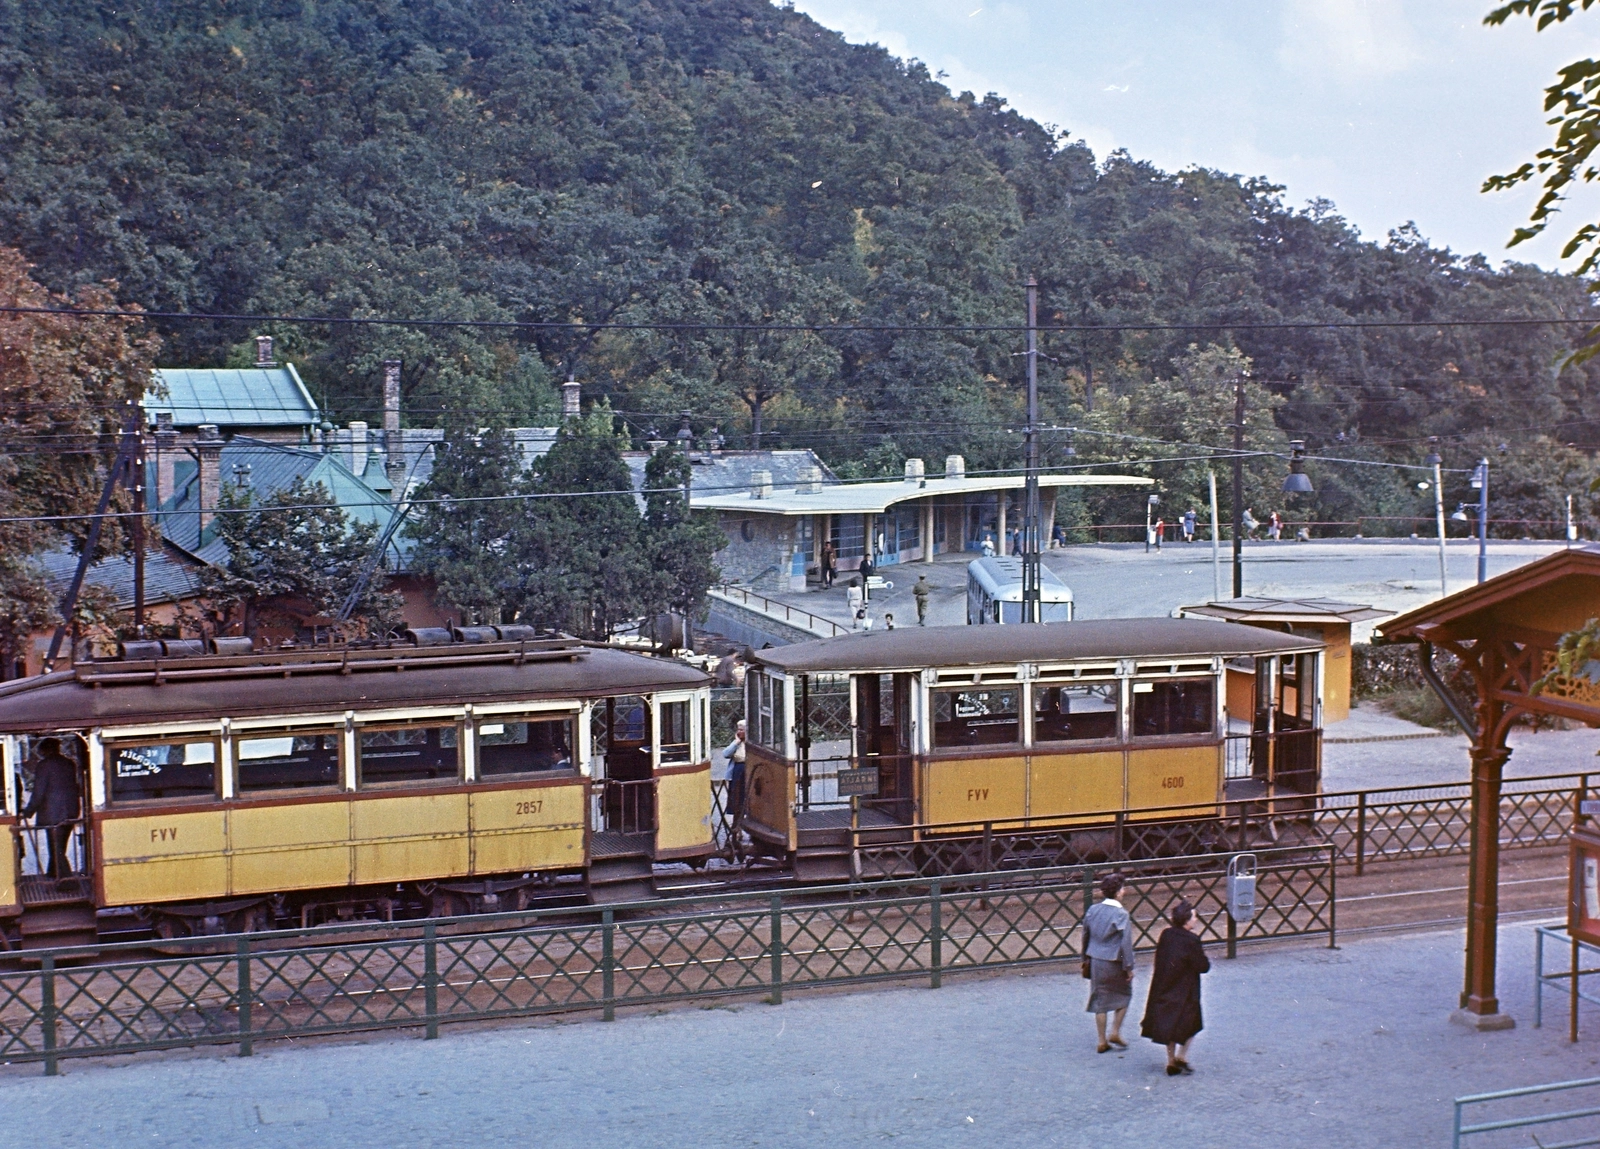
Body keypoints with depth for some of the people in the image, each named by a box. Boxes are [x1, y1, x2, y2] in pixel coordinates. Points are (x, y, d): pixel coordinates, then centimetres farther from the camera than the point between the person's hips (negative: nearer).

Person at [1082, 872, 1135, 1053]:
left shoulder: (1093, 910, -1)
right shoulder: (1121, 914, -18)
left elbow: (1085, 936, 9)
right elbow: (1126, 943, -17)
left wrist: (1086, 959, 21)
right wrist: (1129, 967, -9)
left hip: (1096, 962, 5)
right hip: (1114, 963, -5)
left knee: (1100, 1000, 12)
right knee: (1123, 995, 19)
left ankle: (1102, 1041, 17)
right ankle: (1115, 1033, 16)